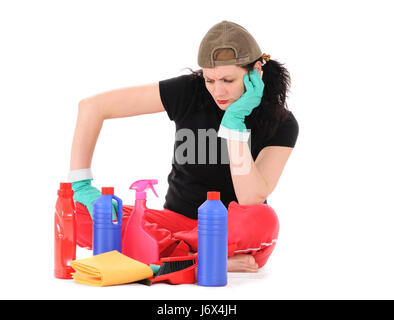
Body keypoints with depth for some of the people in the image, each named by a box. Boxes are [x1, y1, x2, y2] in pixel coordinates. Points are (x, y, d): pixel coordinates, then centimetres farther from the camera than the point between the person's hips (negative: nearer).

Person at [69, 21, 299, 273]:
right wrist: (81, 185, -17)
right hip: (180, 220, 3)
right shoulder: (189, 91, -11)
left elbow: (251, 198, -25)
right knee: (79, 214, -22)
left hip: (234, 230, -2)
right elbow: (93, 106, -11)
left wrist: (235, 121, -26)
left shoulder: (282, 123, -12)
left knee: (263, 221, -40)